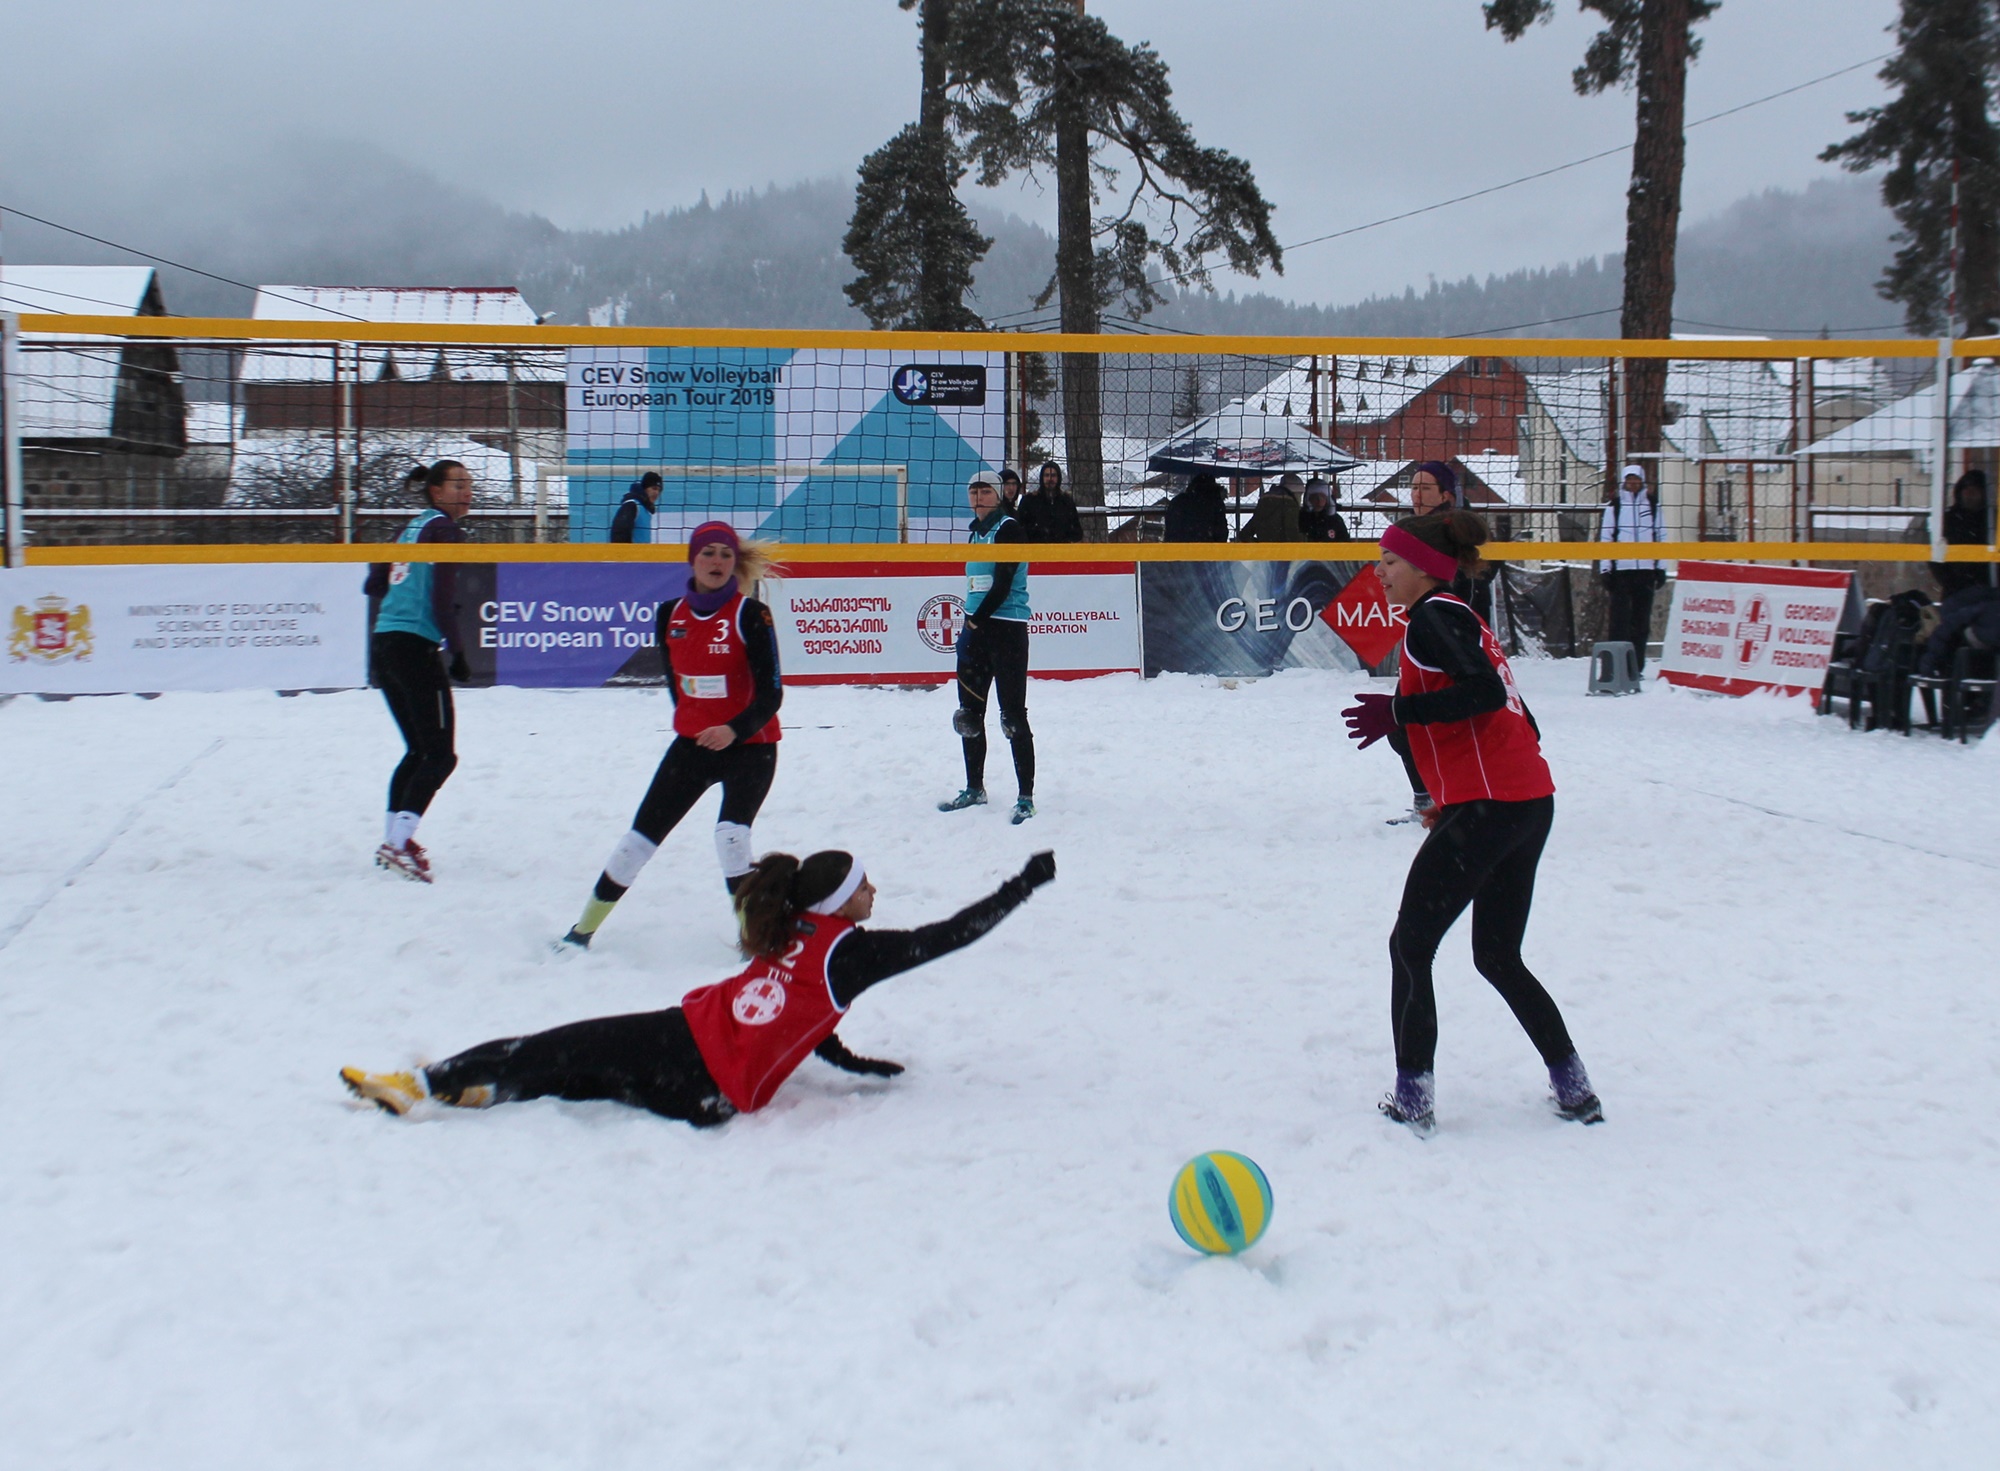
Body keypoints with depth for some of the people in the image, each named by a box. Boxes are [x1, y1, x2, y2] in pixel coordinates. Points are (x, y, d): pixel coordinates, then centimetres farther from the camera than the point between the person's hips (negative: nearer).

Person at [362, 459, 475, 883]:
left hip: (383, 643, 9)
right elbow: (442, 599, -14)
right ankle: (398, 843, -15)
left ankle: (394, 839, 18)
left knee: (418, 750, 18)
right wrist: (456, 650, -10)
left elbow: (373, 585, 19)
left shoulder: (412, 527, 18)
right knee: (441, 754, -6)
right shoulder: (444, 529, -6)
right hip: (415, 646, -9)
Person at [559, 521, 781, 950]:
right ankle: (583, 930, 18)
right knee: (643, 834, 5)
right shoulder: (670, 615, 2)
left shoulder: (750, 615, -12)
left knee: (731, 836, -23)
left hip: (748, 745, -4)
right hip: (692, 745, 4)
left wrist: (734, 730, -29)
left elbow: (771, 694, -15)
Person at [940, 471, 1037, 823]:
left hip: (1006, 629, -9)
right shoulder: (977, 530, 17)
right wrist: (969, 625, 12)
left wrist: (977, 621, -16)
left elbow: (1003, 583, -16)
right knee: (969, 712, 13)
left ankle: (1026, 797, -7)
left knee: (1013, 715, -9)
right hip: (976, 626, 9)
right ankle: (974, 788, 25)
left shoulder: (1008, 529, -8)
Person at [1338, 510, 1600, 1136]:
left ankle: (1413, 1098, 1)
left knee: (1410, 948, 1)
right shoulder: (1461, 621, 21)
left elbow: (1485, 691, -22)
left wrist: (1397, 711, -17)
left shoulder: (1435, 617, -6)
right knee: (1498, 957, 20)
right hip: (1531, 803, 10)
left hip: (1484, 808, -10)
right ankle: (1574, 1089, 22)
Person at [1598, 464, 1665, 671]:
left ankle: (1637, 665, 9)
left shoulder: (1652, 503, 11)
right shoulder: (1613, 504, 3)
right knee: (1620, 617, -5)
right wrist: (1605, 569, -4)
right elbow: (1605, 536, 1)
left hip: (1646, 569, 3)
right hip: (1620, 568, -3)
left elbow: (1659, 535, 13)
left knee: (1642, 619, 4)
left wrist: (1661, 568, 9)